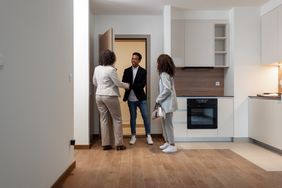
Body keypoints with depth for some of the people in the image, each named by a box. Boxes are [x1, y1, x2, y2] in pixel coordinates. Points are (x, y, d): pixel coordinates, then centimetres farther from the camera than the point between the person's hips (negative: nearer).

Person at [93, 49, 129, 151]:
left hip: (99, 96, 7)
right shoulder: (111, 69, -14)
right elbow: (118, 83, -10)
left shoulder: (97, 68, 7)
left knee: (104, 119, 10)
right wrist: (127, 85, 6)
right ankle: (119, 144, 8)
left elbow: (94, 82, 17)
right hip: (110, 96, -6)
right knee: (117, 119, 5)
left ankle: (105, 144, 14)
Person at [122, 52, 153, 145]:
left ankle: (148, 136, 12)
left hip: (141, 98, -1)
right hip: (131, 99, 2)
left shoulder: (143, 71, -1)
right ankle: (133, 136, 21)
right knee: (133, 117, 10)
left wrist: (131, 86, -21)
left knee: (146, 116, 1)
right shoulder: (127, 71, 5)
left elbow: (142, 85, -12)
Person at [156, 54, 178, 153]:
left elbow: (167, 90, -24)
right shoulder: (167, 74, 12)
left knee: (168, 124, -1)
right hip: (166, 103, 9)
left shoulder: (164, 75, -16)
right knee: (165, 123, 17)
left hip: (167, 104, -9)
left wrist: (158, 99, -14)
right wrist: (160, 100, 10)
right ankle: (167, 142, 29)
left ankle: (172, 145, 8)